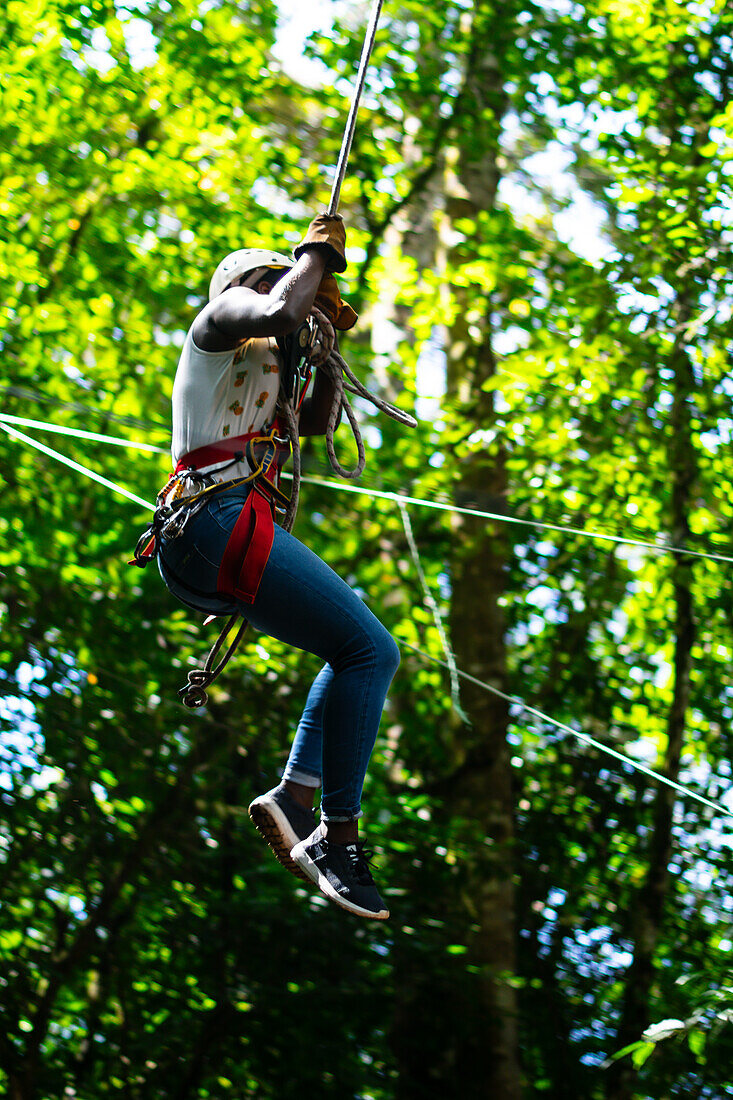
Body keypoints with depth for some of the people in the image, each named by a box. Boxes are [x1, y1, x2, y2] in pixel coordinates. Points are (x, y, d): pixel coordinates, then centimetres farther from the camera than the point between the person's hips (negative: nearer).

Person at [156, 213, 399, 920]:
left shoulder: (263, 363, 32)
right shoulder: (224, 316, 5)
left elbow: (314, 424, 42)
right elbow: (280, 314, -17)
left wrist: (323, 365, 25)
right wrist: (319, 248, -1)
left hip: (192, 548, 10)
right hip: (220, 520, -10)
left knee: (358, 644, 17)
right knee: (371, 651, -17)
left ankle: (295, 796, 3)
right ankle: (339, 836, -19)